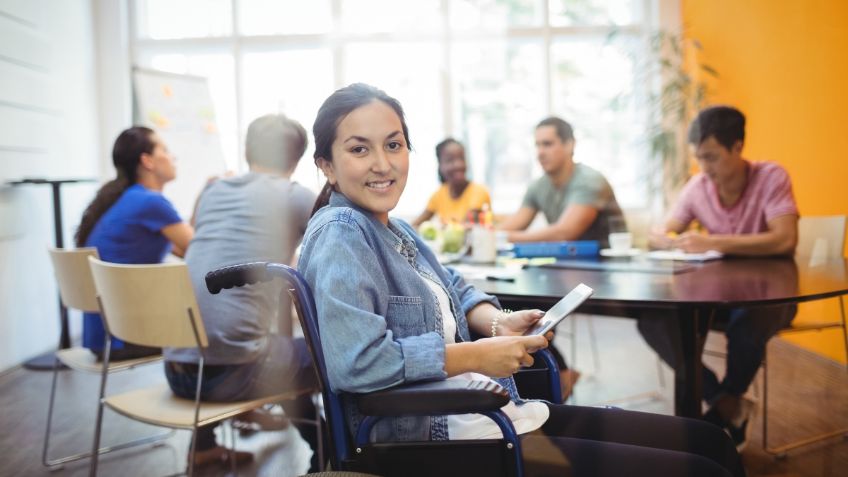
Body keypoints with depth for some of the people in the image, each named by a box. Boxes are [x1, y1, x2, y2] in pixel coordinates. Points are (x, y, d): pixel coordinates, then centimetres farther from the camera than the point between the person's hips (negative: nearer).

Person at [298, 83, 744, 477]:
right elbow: (355, 361, -30)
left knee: (708, 440, 11)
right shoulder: (338, 235, -17)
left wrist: (497, 323, 2)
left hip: (500, 413, 9)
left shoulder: (391, 227, 11)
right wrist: (479, 356, -19)